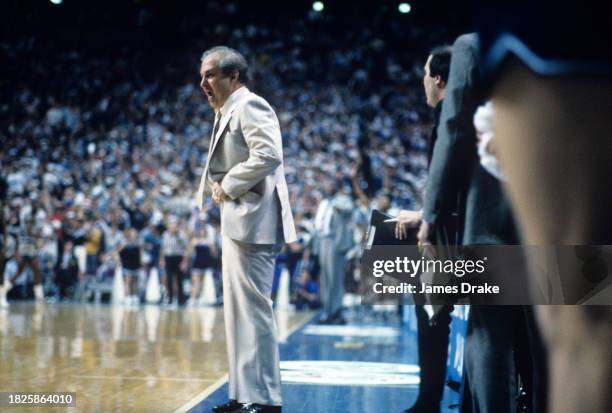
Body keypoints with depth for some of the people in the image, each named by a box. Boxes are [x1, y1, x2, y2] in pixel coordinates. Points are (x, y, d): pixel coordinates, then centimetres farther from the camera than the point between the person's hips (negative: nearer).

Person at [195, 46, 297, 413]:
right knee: (240, 312, 13)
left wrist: (228, 187, -15)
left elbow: (268, 154, -23)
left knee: (254, 310, -9)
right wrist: (218, 185, 4)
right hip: (237, 223, 11)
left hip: (252, 222, -11)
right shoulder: (230, 112, 22)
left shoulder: (249, 105, -9)